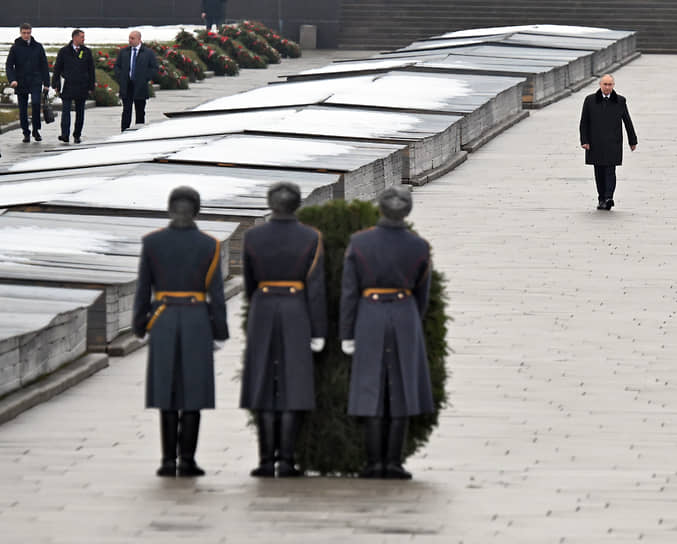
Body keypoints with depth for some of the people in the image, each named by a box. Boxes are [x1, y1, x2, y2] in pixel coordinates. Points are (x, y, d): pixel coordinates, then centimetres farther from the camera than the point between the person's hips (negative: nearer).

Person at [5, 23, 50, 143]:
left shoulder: (38, 47, 7)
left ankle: (36, 130, -6)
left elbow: (44, 66, 10)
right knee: (23, 110, 2)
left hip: (35, 82, 0)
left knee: (36, 103, -19)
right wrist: (12, 80, -16)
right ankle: (26, 133, 13)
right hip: (21, 83, 0)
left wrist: (46, 83, 5)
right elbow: (9, 66, 0)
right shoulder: (15, 48, 3)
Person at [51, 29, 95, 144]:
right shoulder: (64, 51, 3)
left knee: (80, 112, 7)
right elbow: (57, 69, 5)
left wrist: (91, 86, 5)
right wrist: (56, 84, -2)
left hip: (82, 87, 2)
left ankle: (77, 135, 15)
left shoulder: (87, 52, 7)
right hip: (68, 86, -2)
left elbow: (91, 70, 10)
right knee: (65, 110, -11)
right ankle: (65, 135, -16)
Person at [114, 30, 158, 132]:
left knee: (140, 113, 5)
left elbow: (154, 69, 2)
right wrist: (120, 79, 1)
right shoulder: (123, 52, 10)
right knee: (126, 112, -4)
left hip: (140, 88, -1)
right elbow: (116, 66, 15)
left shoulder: (148, 53, 1)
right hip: (126, 87, 1)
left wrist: (145, 79, -6)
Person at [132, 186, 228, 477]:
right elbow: (216, 293, -4)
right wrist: (219, 331, 3)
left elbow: (143, 289, 0)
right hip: (197, 323, -1)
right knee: (192, 393, 2)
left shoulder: (152, 242, -2)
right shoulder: (209, 245, -4)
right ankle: (187, 461, -1)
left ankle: (169, 461, 1)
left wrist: (139, 325, 9)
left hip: (163, 322, 1)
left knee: (167, 391, 5)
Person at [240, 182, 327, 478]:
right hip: (298, 317, -1)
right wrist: (318, 332, -5)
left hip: (263, 317, 1)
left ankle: (267, 461, 0)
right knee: (293, 387, 1)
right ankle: (286, 461, -3)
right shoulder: (311, 238, -7)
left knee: (264, 387, 3)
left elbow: (250, 283, 7)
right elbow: (316, 288, -9)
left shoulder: (252, 237, -3)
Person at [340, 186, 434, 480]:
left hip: (370, 320, 0)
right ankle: (393, 462, -1)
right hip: (404, 318, 0)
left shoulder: (358, 242, -8)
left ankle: (375, 462, 0)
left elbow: (349, 292, -7)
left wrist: (346, 334, -1)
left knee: (372, 391, 3)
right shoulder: (419, 247, -5)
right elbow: (422, 293, 5)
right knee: (401, 391, 3)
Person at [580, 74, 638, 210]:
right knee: (599, 172, 6)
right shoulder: (590, 100, 4)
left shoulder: (620, 101, 5)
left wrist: (633, 141, 14)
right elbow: (584, 122, 5)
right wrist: (584, 141, -4)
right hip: (595, 143, 1)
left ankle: (608, 199, -21)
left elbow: (627, 122, 11)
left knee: (610, 171, -12)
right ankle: (601, 199, 16)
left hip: (612, 143, -1)